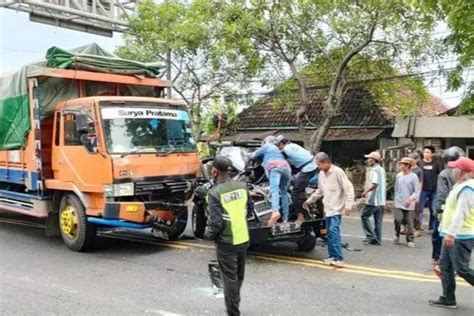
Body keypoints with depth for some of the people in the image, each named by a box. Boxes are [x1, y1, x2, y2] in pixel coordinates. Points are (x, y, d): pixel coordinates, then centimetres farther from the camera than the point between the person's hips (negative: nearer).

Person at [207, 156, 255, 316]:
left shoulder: (215, 192, -20)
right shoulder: (242, 186, -2)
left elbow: (215, 221, -21)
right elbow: (250, 208, 10)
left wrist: (211, 235, -3)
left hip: (227, 242, -6)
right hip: (244, 238, 7)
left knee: (230, 278, 4)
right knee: (239, 275, 23)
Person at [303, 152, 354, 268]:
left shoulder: (337, 172, -13)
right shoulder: (321, 174, 11)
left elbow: (348, 188, -15)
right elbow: (319, 191, 24)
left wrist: (348, 205, -21)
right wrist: (309, 201, 26)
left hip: (336, 208, -8)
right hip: (327, 208, 8)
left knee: (334, 231, -16)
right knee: (330, 233, 10)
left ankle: (338, 258, -15)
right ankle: (332, 256, 18)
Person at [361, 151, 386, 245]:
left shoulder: (374, 170, -14)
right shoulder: (381, 169, 15)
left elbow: (374, 184, -29)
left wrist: (366, 191, -32)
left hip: (373, 199, -9)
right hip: (381, 200, 9)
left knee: (364, 216, 2)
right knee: (378, 220, 10)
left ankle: (371, 236, -1)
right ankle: (377, 239, 13)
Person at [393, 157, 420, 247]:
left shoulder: (413, 177, -8)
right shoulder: (398, 176, 4)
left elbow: (417, 191, -8)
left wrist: (410, 199, -21)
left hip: (409, 205, -2)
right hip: (399, 203, 2)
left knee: (409, 222, 2)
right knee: (398, 220, -11)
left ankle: (410, 240, 14)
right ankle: (397, 235, 13)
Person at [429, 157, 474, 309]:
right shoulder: (460, 185, 13)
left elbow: (461, 213, -26)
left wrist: (451, 233, -29)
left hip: (461, 237, -10)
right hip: (453, 235, 10)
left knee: (461, 269, -4)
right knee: (445, 266, 12)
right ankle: (448, 299, 20)